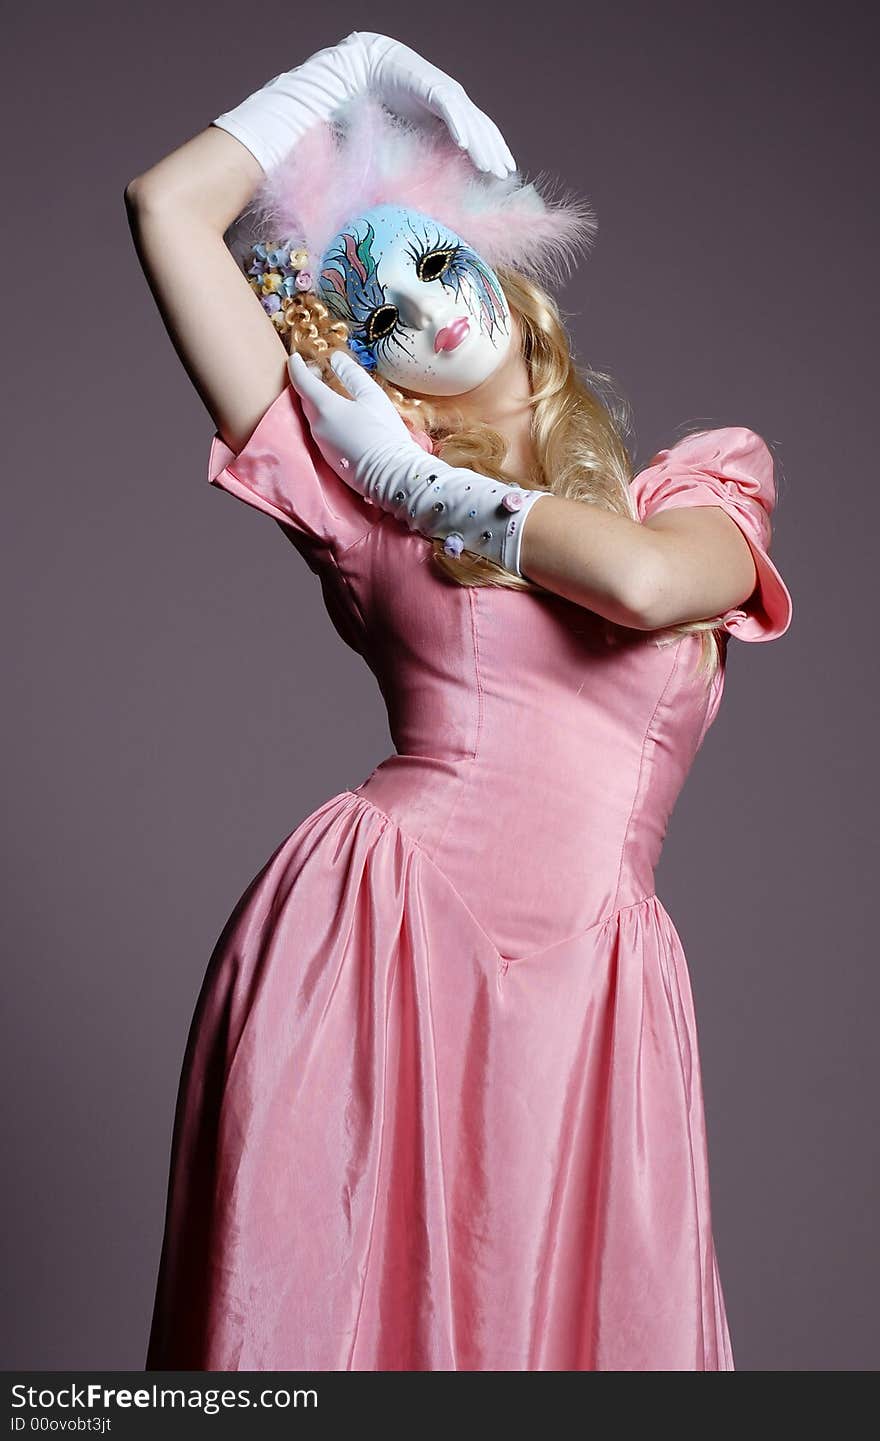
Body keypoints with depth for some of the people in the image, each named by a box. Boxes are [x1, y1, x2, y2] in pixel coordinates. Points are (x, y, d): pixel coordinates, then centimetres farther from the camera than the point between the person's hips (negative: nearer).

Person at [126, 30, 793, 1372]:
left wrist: (425, 483, 3)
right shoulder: (364, 499, 10)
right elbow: (167, 207, 7)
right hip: (363, 950, -1)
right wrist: (356, 66, 18)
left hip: (583, 995, 1)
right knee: (328, 1310, 3)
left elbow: (643, 581, -11)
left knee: (574, 1321, 6)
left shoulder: (702, 487, 15)